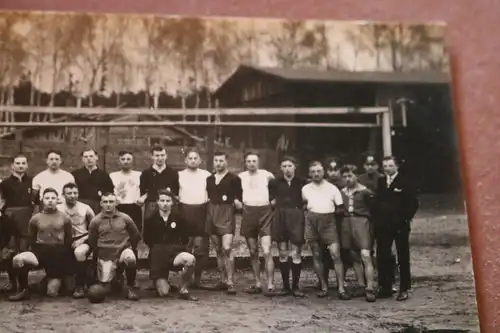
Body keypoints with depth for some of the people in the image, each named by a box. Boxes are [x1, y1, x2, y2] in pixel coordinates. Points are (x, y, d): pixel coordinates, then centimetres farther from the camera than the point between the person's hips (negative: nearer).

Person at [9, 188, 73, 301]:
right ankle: (23, 290, -13)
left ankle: (57, 279, 31)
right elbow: (31, 240, 14)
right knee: (17, 259, -32)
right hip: (41, 251, 1)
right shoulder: (35, 218, 7)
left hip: (58, 253, -1)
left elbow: (68, 240, 7)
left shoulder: (64, 218, 5)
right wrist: (35, 254, 1)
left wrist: (65, 258, -1)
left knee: (52, 293, -5)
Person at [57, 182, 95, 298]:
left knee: (79, 252, -36)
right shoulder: (58, 209, 3)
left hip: (82, 240, -2)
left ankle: (80, 286, -21)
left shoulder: (85, 208, 2)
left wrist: (83, 239, -8)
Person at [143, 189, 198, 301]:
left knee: (190, 259, -36)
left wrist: (178, 248, 3)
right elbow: (147, 239, 14)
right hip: (158, 257, -1)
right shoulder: (151, 220, 1)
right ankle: (158, 281, 27)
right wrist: (156, 249, 8)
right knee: (163, 293, -12)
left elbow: (185, 238, 13)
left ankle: (184, 290, -14)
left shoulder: (178, 218, 3)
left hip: (175, 253, 1)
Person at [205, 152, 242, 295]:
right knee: (218, 250, 10)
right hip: (212, 214, 6)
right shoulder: (209, 179, 14)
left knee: (227, 248, -15)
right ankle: (223, 280, 19)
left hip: (227, 214, -5)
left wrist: (237, 203, -16)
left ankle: (230, 282, -13)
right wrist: (208, 204, 6)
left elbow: (240, 198, 1)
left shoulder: (234, 178, -1)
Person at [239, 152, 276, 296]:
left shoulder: (266, 175, 3)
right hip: (248, 213, 3)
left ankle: (270, 285, -10)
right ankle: (257, 284, 16)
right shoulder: (241, 176, 10)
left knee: (267, 251, -12)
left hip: (265, 213, -3)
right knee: (253, 252, 8)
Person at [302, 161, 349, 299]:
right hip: (312, 223, 2)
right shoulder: (305, 189, 7)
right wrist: (308, 213, 4)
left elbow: (341, 209, 4)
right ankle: (324, 287, 14)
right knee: (317, 256, 5)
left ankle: (341, 289, -10)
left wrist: (330, 211, -6)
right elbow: (303, 205, 20)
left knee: (335, 254, -12)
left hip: (328, 222, -2)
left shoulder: (332, 188, 1)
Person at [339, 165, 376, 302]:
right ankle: (361, 286, 19)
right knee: (354, 256, 10)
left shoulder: (364, 191, -3)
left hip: (361, 222, -5)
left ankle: (370, 288, -13)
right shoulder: (342, 192, 11)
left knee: (365, 256, -13)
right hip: (346, 223, 5)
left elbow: (373, 208, 1)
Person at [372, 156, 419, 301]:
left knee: (403, 258, 5)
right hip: (383, 226, 4)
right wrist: (376, 219, 3)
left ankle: (404, 289, 11)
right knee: (382, 258, 4)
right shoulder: (380, 182, 10)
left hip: (400, 226, -4)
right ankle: (385, 288, 13)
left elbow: (413, 203, -6)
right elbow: (376, 202, 12)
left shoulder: (405, 182, -3)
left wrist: (406, 219, -11)